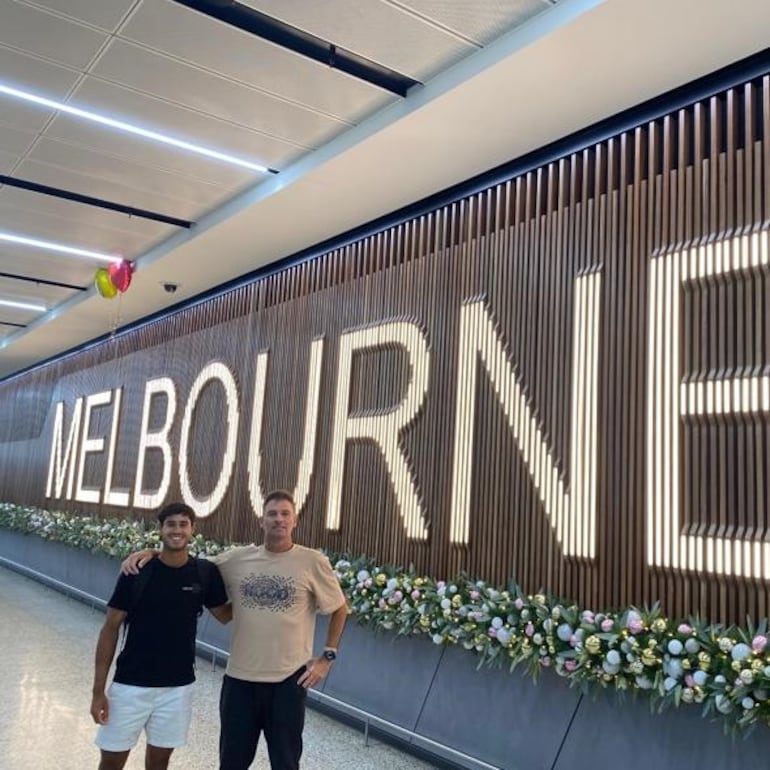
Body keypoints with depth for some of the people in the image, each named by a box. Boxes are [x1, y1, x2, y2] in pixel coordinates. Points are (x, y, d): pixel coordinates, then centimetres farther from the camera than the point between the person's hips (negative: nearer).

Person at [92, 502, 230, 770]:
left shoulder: (205, 573, -6)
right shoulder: (136, 572, -12)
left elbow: (226, 615, 9)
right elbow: (111, 628, -5)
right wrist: (98, 690, -7)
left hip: (178, 687, 2)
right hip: (130, 685, -1)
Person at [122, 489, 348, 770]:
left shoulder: (313, 562, -9)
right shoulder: (238, 558, -2)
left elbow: (340, 609, 1)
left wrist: (327, 657, -4)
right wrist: (153, 553, -7)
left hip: (289, 679, -2)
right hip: (240, 677, 3)